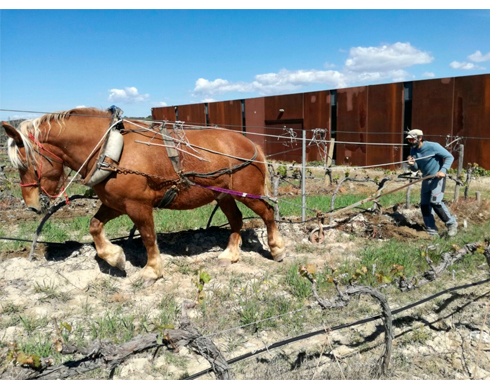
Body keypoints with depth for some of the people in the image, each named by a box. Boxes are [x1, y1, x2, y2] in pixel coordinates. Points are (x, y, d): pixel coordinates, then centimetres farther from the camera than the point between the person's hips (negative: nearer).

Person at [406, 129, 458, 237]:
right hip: (426, 179, 8)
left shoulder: (433, 146, -17)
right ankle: (432, 231, 14)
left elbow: (449, 157, -13)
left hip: (438, 178, -7)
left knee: (435, 202, -21)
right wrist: (412, 165, -14)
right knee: (424, 205, 4)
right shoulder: (413, 150, 3)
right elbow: (416, 169, 9)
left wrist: (443, 170, -26)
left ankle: (451, 223, -2)